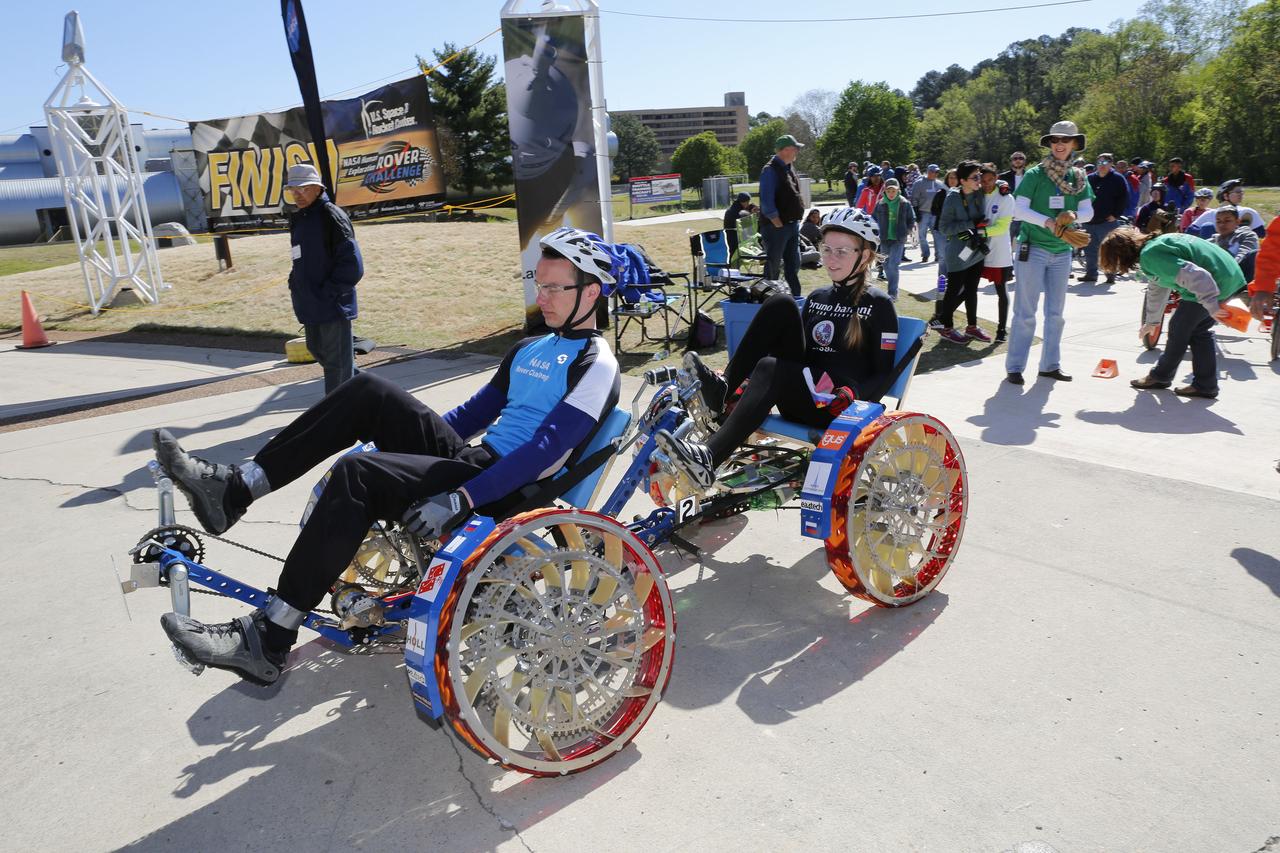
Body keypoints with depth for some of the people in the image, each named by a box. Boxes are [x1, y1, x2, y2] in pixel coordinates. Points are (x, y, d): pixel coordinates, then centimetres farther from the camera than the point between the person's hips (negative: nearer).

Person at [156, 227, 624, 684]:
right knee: (368, 391, -8)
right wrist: (393, 435, 21)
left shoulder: (597, 365, -8)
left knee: (357, 475, -27)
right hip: (469, 456, 8)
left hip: (503, 489, -8)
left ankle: (266, 642, -22)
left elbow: (545, 450, -20)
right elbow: (475, 411, 26)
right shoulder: (530, 349, 19)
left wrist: (460, 499, -27)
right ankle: (233, 487, -7)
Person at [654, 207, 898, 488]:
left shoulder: (878, 304, 1)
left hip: (838, 410, -5)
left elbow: (884, 375, -3)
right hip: (798, 399, 5)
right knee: (780, 305, -13)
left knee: (771, 368, -36)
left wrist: (851, 392, -23)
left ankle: (708, 457, -49)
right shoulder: (817, 298, 18)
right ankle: (723, 387, -23)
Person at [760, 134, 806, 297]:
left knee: (793, 265, 14)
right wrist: (779, 225, -18)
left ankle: (796, 298, 23)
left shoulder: (789, 168, 14)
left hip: (792, 225, 9)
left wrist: (796, 222, 14)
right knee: (773, 266, 0)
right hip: (776, 227, -9)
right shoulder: (771, 170, -14)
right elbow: (767, 203, -20)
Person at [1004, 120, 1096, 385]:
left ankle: (1050, 364, 20)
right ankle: (1014, 367, 1)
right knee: (1025, 311, -5)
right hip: (1033, 249, -5)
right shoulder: (1035, 174, -6)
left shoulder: (1078, 177, 7)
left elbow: (1088, 211, 2)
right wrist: (1047, 222, -26)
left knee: (1055, 311, 10)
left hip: (1062, 252, 5)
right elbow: (1020, 209, -13)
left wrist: (1073, 215, -20)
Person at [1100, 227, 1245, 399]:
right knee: (1199, 330, 17)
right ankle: (1205, 385, 19)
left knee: (1179, 328, 6)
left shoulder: (1150, 255, -17)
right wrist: (1151, 322, 41)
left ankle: (1161, 376, 23)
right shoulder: (1154, 244, 17)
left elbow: (1194, 276, -27)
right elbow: (1156, 289, 31)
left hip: (1216, 282, -9)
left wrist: (1211, 306, -22)